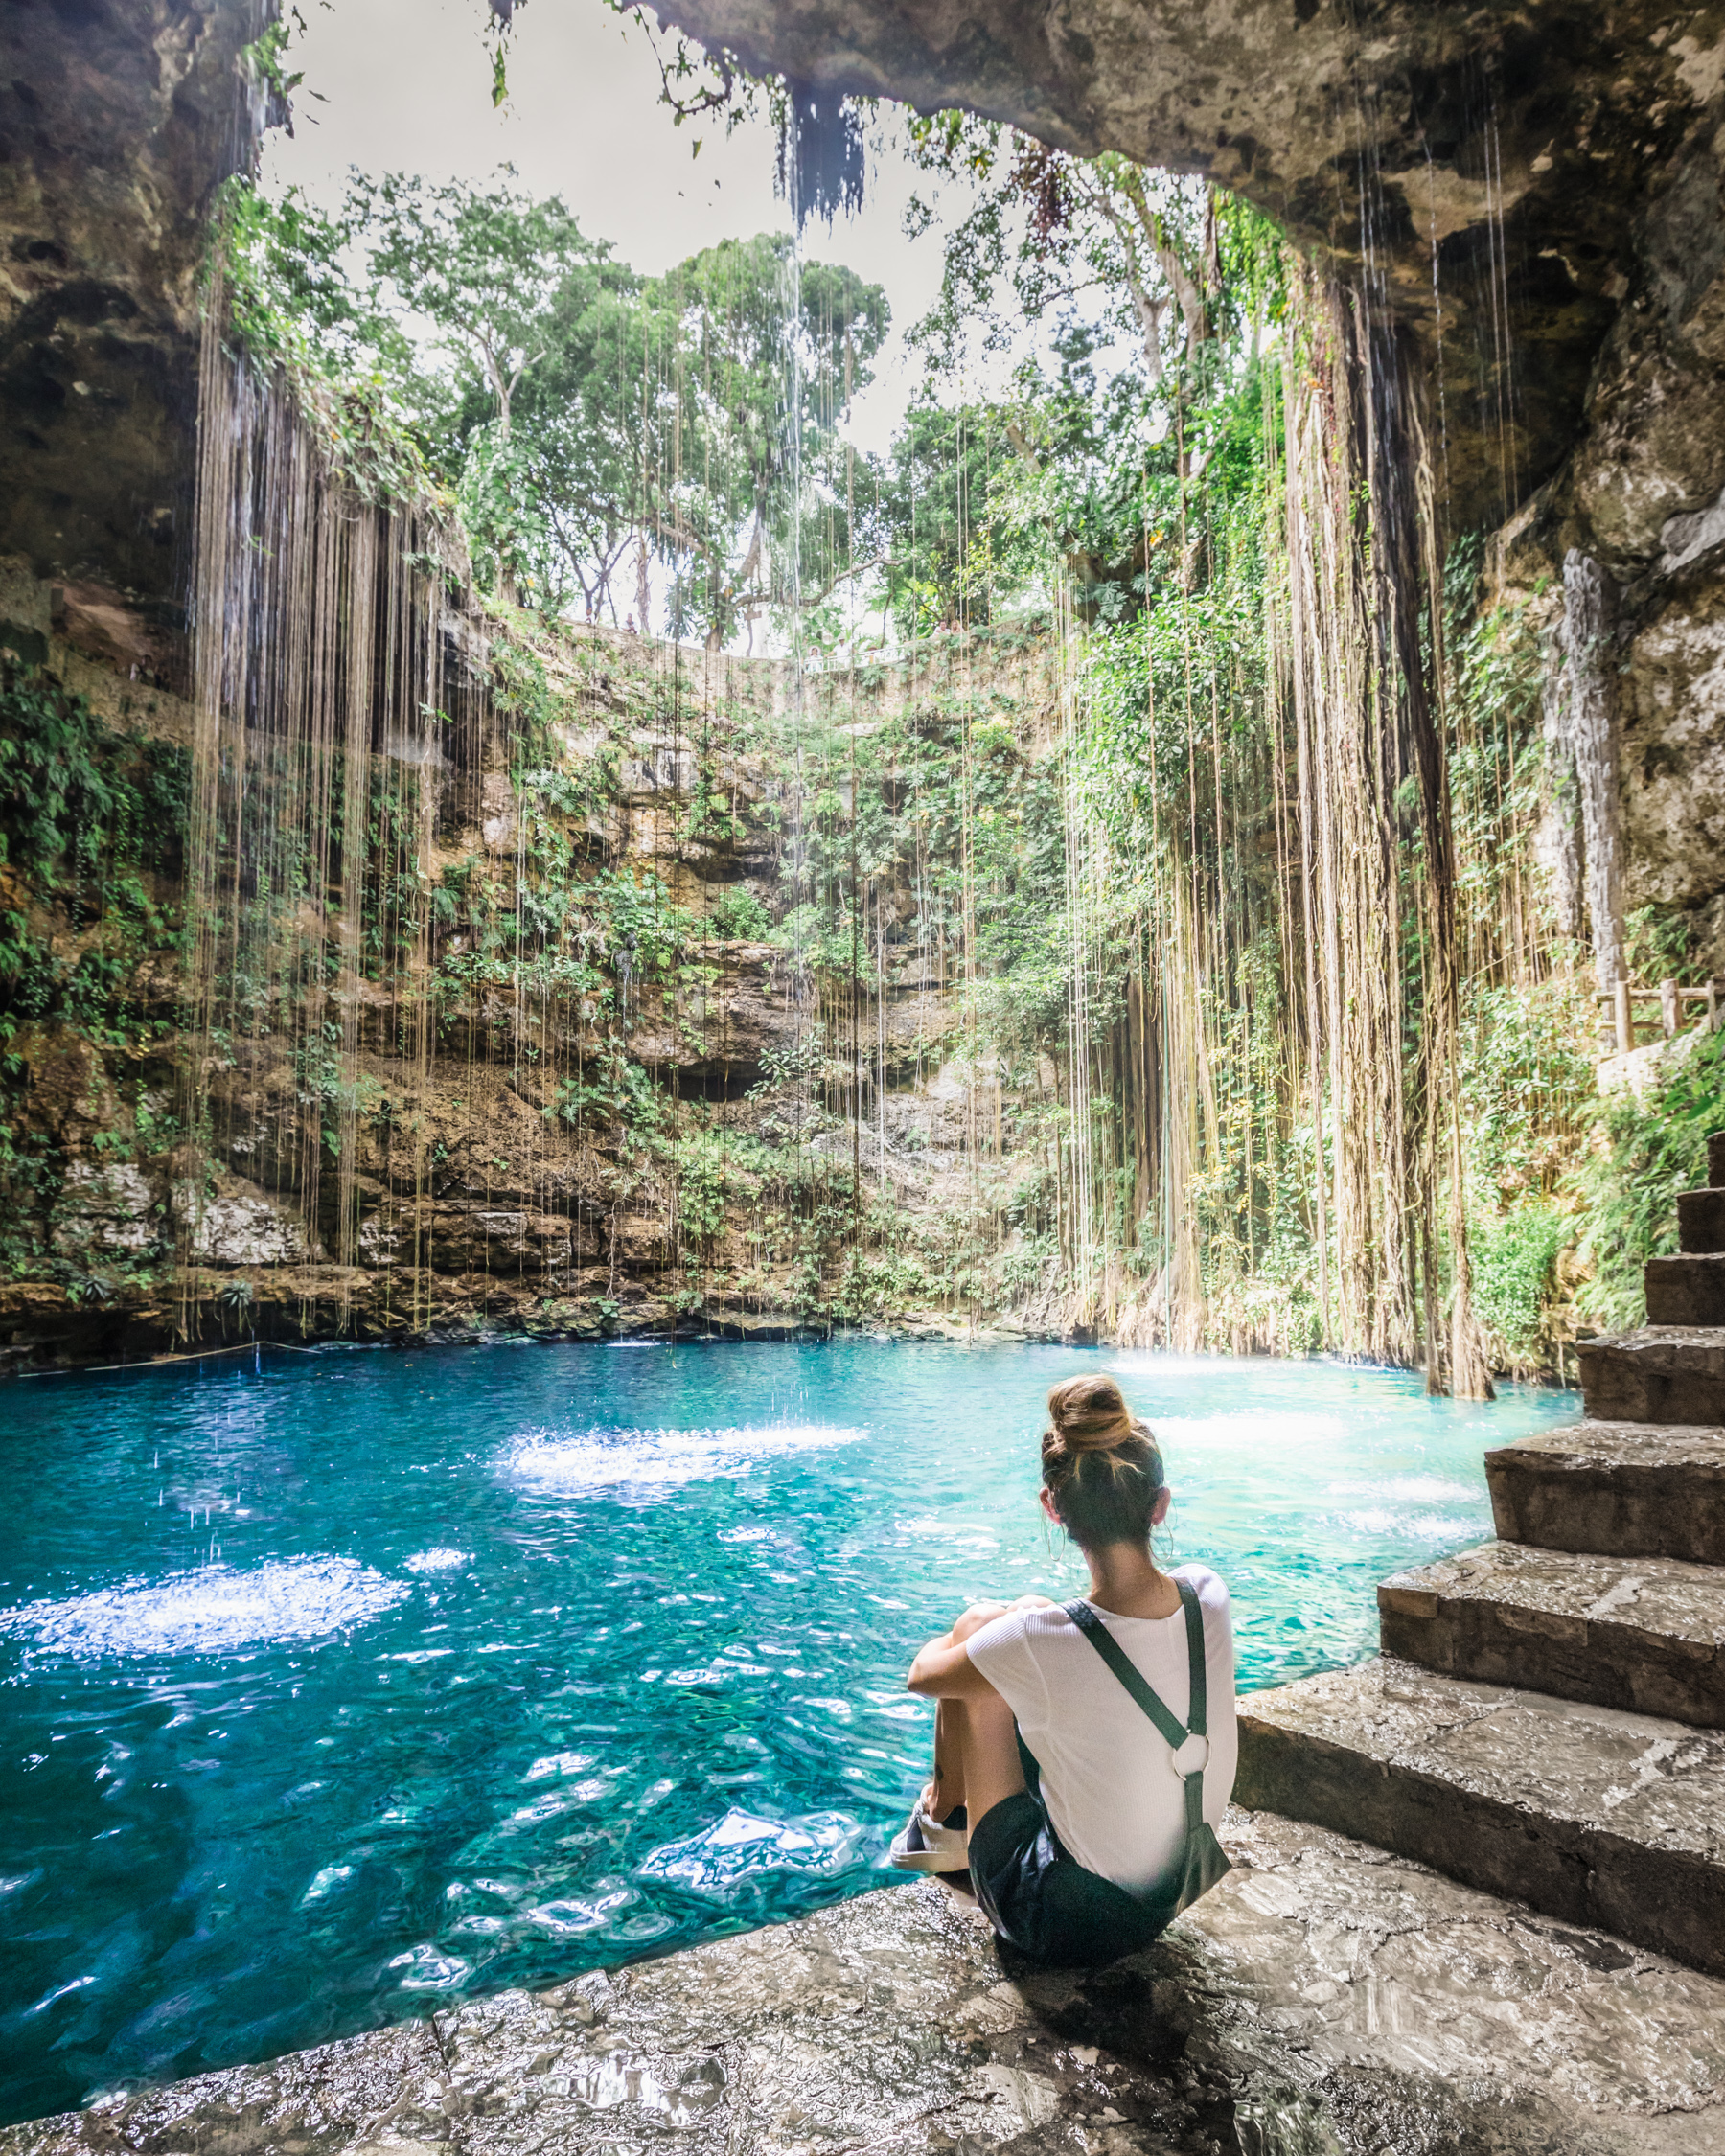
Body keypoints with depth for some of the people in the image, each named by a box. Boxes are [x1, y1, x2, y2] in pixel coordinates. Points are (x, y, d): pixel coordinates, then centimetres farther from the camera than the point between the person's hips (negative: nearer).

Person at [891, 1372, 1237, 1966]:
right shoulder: (1208, 1595, -17)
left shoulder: (1038, 1641, -31)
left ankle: (943, 1813, 29)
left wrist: (969, 1633, 12)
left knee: (978, 1623, 2)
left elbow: (922, 1673, -9)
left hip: (1064, 1925, -5)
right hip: (1178, 1892, 5)